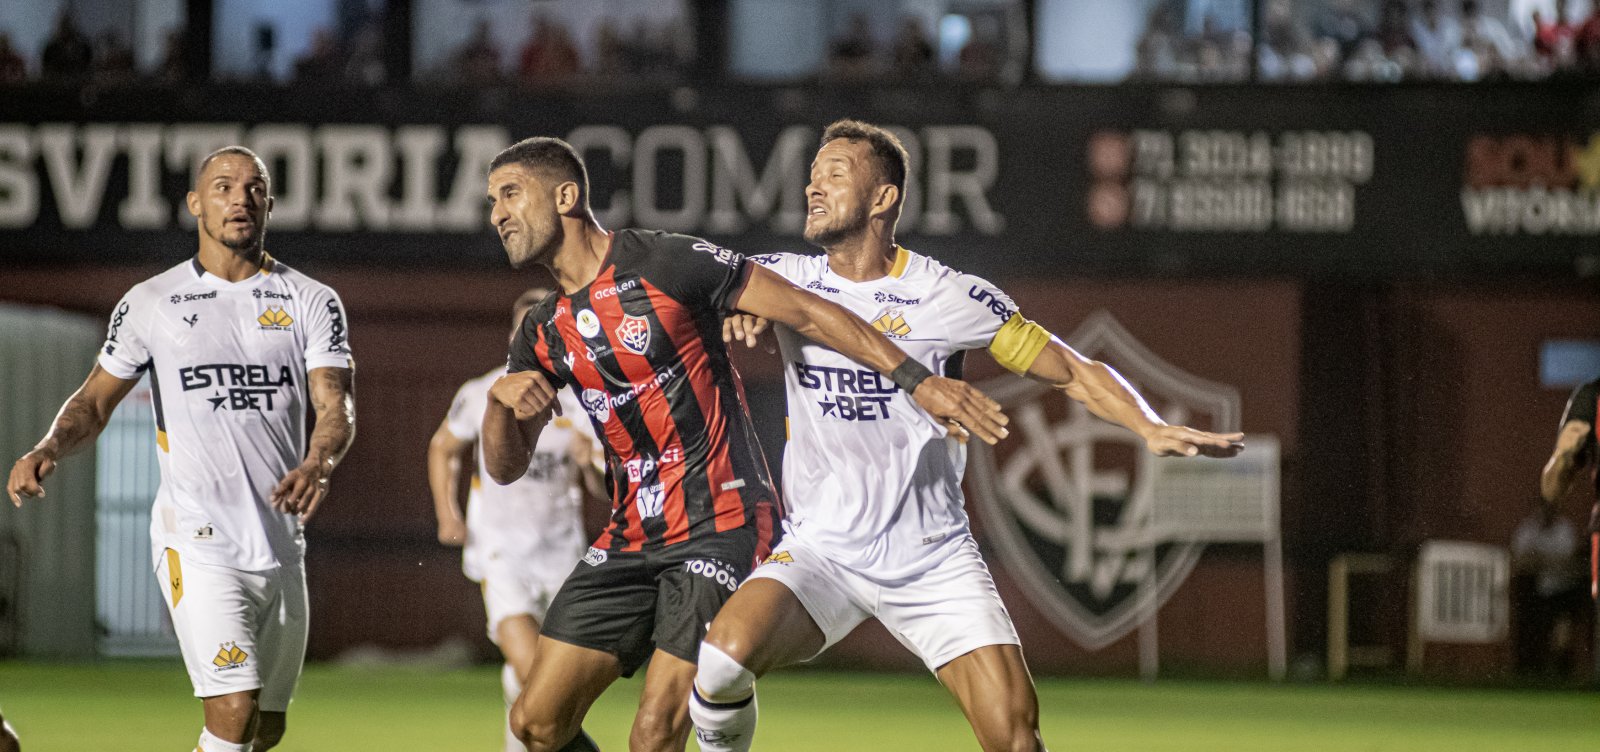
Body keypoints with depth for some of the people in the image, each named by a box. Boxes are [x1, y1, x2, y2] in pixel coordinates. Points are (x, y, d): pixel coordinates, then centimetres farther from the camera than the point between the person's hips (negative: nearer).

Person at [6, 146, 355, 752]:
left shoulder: (312, 303, 6)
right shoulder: (151, 304, 5)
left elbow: (336, 405, -6)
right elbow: (96, 402, 11)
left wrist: (318, 463, -29)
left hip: (282, 543, 3)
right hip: (196, 538, -3)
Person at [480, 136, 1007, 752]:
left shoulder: (665, 263, -9)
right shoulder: (544, 332, 11)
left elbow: (808, 313, -8)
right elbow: (505, 466, 10)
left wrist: (918, 380, -12)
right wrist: (500, 397, -13)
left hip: (719, 529, -7)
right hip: (630, 536, 7)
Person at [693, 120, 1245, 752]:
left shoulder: (950, 297, -4)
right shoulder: (788, 278, 2)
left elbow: (1072, 372, 2)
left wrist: (1151, 428, -14)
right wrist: (738, 301, -6)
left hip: (935, 560, -1)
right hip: (821, 550, 1)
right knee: (725, 655, -27)